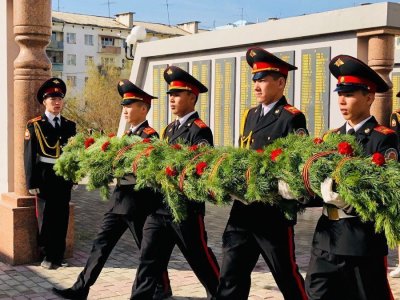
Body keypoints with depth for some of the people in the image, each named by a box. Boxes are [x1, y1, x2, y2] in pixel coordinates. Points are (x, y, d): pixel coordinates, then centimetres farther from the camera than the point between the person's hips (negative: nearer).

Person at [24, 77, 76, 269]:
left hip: (64, 177, 4)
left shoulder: (70, 125, 10)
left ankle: (58, 255, 18)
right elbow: (29, 155, -6)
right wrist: (31, 183, -10)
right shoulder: (35, 125, -2)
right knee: (45, 218, 4)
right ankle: (46, 255, 16)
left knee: (61, 218, 8)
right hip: (45, 178, -4)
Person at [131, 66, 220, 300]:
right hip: (160, 206, 7)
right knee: (149, 259, 7)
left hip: (185, 208, -7)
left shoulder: (200, 130, -10)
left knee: (201, 260, 7)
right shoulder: (170, 129, 15)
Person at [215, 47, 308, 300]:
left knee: (287, 277, 8)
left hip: (273, 212, -7)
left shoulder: (292, 118, -8)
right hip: (243, 209, 7)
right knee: (231, 276, 7)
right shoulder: (250, 115, 14)